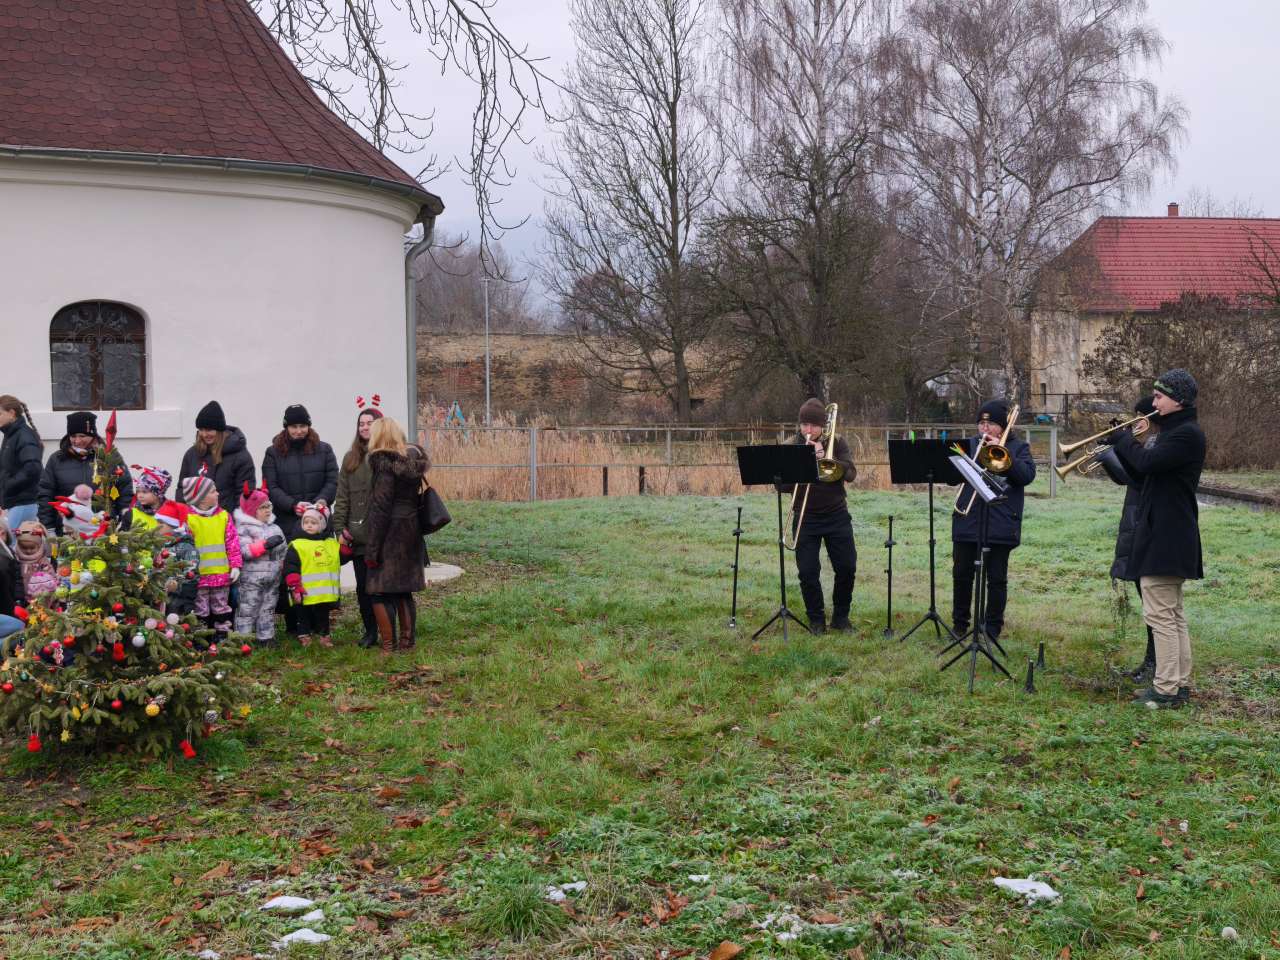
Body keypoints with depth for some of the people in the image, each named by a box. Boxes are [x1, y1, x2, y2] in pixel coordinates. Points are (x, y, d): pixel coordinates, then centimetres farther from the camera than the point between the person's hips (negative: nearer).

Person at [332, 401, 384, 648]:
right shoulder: (351, 459, 11)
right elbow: (342, 496, 11)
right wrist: (340, 528, 5)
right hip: (358, 534, 4)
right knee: (363, 585, 8)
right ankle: (370, 631, 20)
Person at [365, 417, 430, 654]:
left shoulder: (386, 464, -14)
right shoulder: (413, 459, 8)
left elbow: (380, 509, -16)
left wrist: (371, 549, -13)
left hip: (390, 536, -8)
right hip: (412, 534, 8)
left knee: (380, 592, 0)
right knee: (404, 590, 16)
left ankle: (388, 646, 0)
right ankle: (407, 641, 21)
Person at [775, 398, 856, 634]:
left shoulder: (836, 444, 0)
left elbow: (850, 473, -15)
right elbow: (782, 485, -8)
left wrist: (825, 457, -26)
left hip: (837, 515, 0)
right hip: (806, 518, 0)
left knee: (846, 568, 0)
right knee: (808, 572, -4)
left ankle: (841, 616, 17)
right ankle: (816, 619, 13)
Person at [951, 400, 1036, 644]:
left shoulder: (1018, 447, 6)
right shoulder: (969, 444, 14)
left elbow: (1027, 475, -11)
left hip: (1000, 525, -3)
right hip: (967, 522, 3)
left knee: (997, 579, 3)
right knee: (961, 576, 7)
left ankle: (993, 628, 11)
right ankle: (960, 624, 20)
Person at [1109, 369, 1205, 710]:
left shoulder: (1187, 434, -15)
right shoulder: (1175, 431, 18)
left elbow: (1147, 463, -26)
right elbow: (1145, 474, 17)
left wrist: (1124, 439, -9)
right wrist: (1122, 446, 4)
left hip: (1166, 538, -11)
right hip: (1166, 537, 11)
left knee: (1160, 614, -9)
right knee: (1172, 614, 14)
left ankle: (1166, 690, -8)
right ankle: (1179, 684, 20)